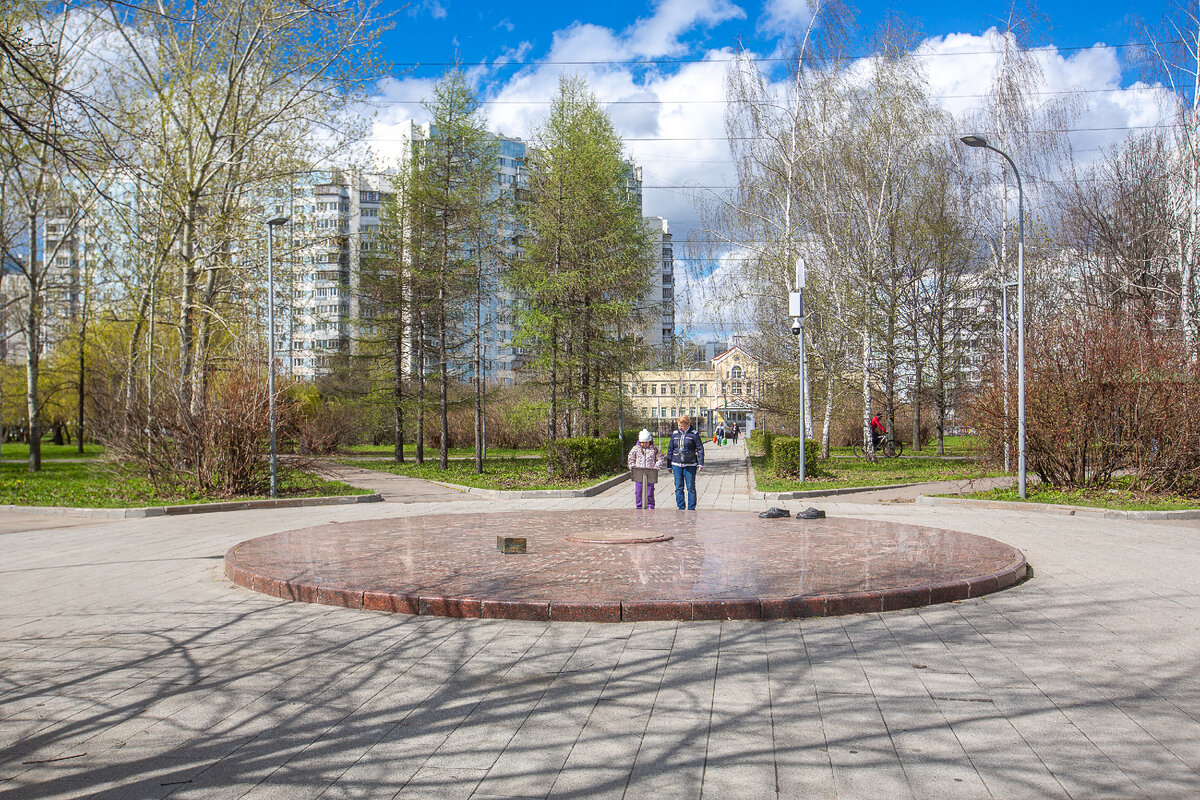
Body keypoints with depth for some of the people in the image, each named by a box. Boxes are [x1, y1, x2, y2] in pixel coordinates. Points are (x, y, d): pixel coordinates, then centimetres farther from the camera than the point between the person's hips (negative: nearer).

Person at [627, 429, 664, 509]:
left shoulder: (654, 448, 5)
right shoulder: (636, 448, 8)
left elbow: (660, 459, 8)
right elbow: (631, 459, 15)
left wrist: (656, 467, -8)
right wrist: (632, 467, 1)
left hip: (650, 474, -1)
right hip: (638, 474, 1)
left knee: (650, 490, 0)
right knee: (638, 491, 2)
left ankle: (650, 506, 11)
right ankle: (639, 506, 12)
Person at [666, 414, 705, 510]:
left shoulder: (694, 434, -2)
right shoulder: (674, 434, 8)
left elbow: (700, 449, 1)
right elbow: (670, 449, 14)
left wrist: (700, 463, -7)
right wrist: (669, 465, 14)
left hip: (690, 465, -3)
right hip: (677, 465, 3)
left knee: (691, 488, 0)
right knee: (678, 488, 5)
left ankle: (691, 509, 8)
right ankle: (681, 509, 13)